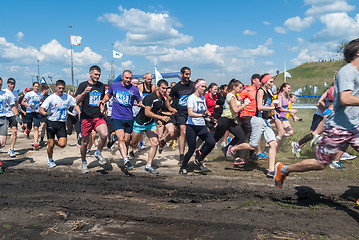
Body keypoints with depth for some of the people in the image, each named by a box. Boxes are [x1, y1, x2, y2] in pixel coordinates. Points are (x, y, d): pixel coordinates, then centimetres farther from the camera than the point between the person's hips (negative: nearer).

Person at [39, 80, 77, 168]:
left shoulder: (68, 97, 3)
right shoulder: (51, 98, -9)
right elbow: (41, 109, -17)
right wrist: (46, 113, -37)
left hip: (62, 123, 3)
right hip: (51, 122, -3)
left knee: (62, 144, -9)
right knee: (51, 145, 1)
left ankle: (54, 142, 26)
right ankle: (50, 160, 29)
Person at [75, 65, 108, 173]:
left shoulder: (101, 86, 11)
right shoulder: (83, 85, -1)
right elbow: (77, 101, -10)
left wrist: (102, 107, 7)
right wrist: (84, 93, -27)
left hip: (98, 117, 2)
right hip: (86, 117, -2)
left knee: (104, 134, -24)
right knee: (85, 142, 6)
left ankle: (98, 153, 2)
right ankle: (83, 162, 29)